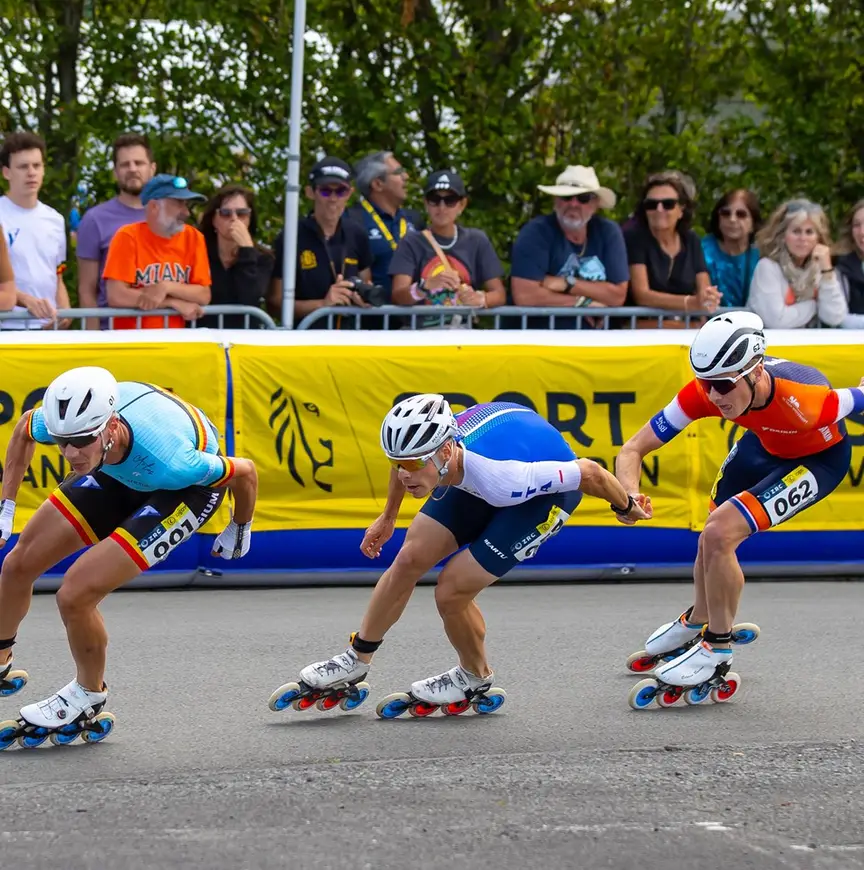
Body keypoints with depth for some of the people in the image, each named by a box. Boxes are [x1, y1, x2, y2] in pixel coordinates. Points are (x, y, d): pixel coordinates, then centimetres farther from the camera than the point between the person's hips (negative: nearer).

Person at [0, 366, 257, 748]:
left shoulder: (170, 463, -44)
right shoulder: (65, 419, -30)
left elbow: (245, 471, -24)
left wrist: (239, 531, -5)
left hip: (188, 486, -5)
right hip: (120, 471, 6)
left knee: (74, 595, -18)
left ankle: (89, 695, 11)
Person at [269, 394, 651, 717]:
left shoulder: (504, 478, -43)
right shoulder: (423, 444, -27)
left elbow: (588, 472, -30)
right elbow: (404, 460, 2)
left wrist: (626, 507, -10)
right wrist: (387, 517, 16)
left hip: (546, 488, -6)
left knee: (451, 591, -12)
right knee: (409, 560, 0)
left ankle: (475, 678, 17)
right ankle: (354, 664, 19)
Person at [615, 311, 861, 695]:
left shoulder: (804, 401, -43)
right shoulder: (704, 393, -30)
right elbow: (634, 449, -26)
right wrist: (628, 494, -45)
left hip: (819, 458, -5)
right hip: (764, 444, 5)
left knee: (719, 535, -20)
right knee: (713, 538, 14)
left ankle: (717, 648, 2)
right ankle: (698, 620, 48)